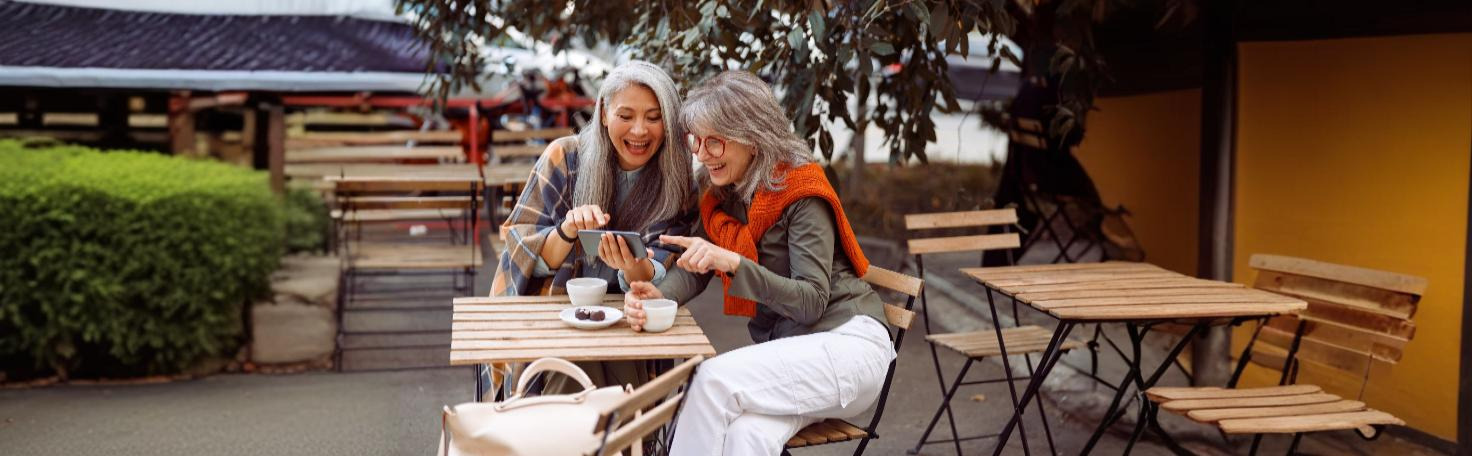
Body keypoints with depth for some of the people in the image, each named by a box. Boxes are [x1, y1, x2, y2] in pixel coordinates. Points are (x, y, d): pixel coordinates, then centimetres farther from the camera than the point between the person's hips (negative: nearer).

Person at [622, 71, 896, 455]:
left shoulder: (800, 193, -14)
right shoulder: (722, 196, 8)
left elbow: (812, 302, -21)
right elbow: (694, 268, 2)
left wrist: (731, 262, -33)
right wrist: (659, 295, -21)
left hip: (845, 341, -5)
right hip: (785, 350, 5)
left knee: (715, 378, -29)